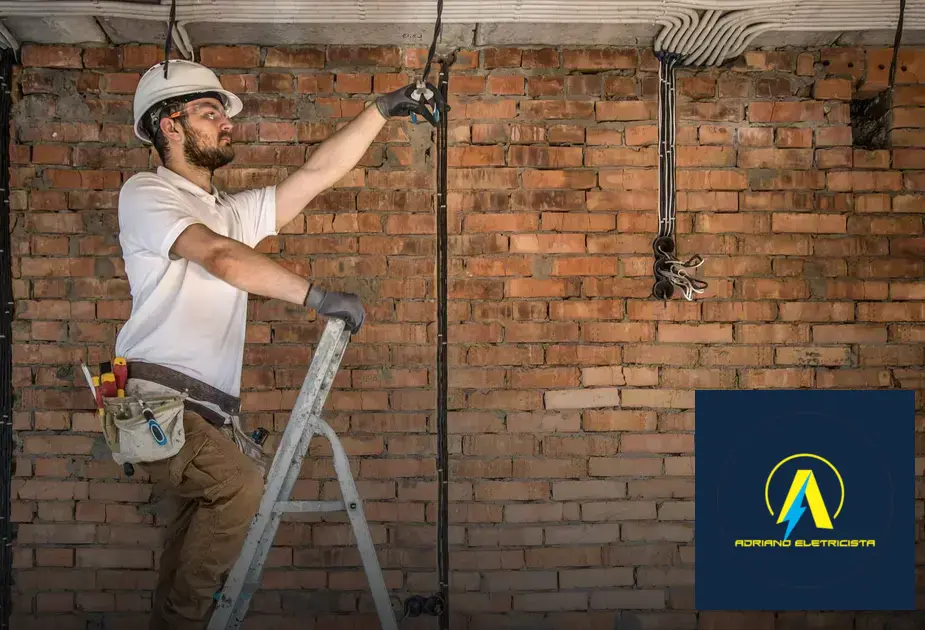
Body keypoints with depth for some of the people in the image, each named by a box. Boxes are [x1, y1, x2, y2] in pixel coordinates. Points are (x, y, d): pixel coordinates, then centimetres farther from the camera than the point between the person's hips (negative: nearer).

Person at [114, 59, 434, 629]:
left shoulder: (235, 212, 23)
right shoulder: (146, 193, -1)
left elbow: (319, 172, 19)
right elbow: (221, 258, -18)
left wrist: (382, 110, 17)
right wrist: (318, 296, -19)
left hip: (211, 411, 8)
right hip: (156, 399, -8)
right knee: (238, 484, -23)